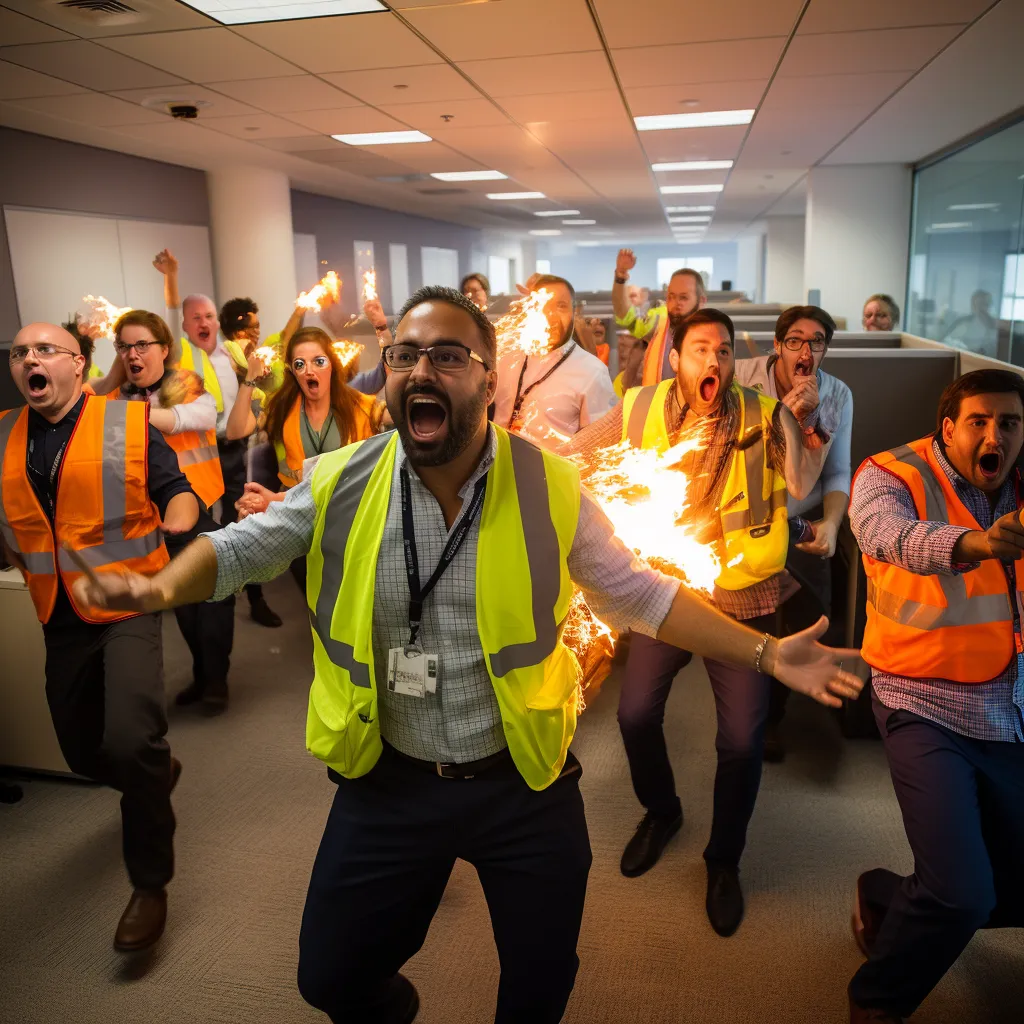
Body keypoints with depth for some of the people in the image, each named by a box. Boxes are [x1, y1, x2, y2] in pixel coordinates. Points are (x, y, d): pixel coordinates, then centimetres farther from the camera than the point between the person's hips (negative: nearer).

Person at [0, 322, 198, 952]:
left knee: (130, 742, -22)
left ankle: (150, 882, 1)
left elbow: (174, 489, -2)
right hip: (61, 617, 5)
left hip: (128, 604, -5)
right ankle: (157, 772, 51)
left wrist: (179, 514, -23)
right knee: (83, 753, 16)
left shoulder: (129, 423, -4)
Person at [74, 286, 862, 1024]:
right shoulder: (340, 485, -10)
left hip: (527, 783, 0)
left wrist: (765, 652, -6)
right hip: (389, 782, 1)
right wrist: (161, 588, -20)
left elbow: (638, 594, -2)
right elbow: (239, 547, 2)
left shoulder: (551, 489, -11)